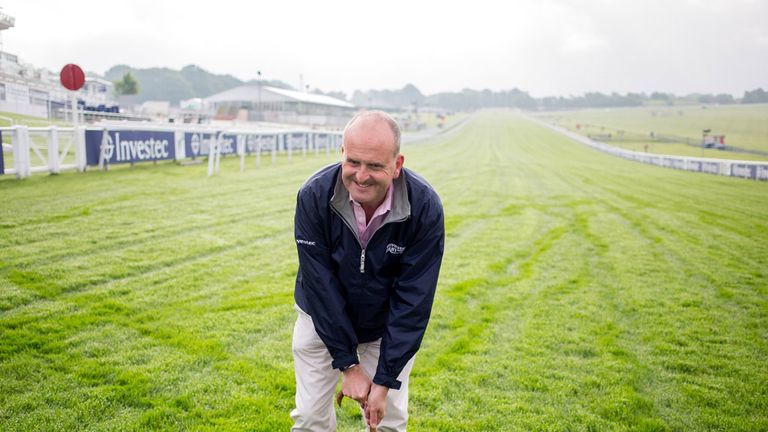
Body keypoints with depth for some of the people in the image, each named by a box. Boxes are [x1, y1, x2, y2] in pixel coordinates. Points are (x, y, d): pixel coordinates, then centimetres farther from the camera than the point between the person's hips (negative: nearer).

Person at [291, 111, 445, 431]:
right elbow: (320, 285, -20)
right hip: (322, 321, 1)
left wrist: (385, 380, -19)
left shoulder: (425, 207, -26)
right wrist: (347, 363, -18)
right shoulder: (314, 196, -25)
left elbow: (413, 299, -21)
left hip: (388, 329, 0)